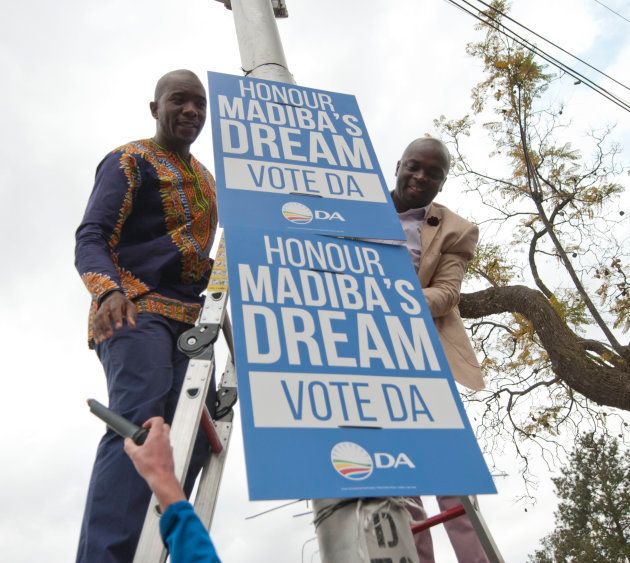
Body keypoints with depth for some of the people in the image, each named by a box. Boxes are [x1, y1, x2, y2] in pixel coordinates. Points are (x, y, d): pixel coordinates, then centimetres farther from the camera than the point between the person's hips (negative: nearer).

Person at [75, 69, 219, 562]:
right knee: (140, 421, -25)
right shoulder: (130, 161, 3)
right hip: (135, 309, -7)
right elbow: (90, 238, -9)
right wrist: (109, 291, -28)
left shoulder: (204, 179, 26)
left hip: (189, 319, 8)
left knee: (195, 430, -4)